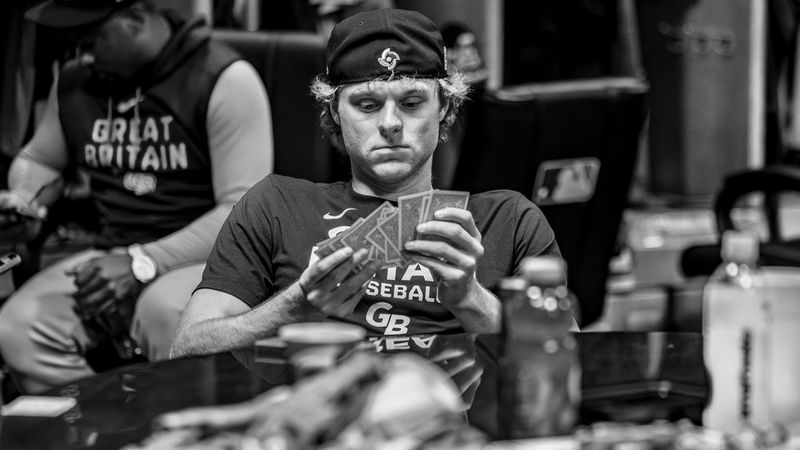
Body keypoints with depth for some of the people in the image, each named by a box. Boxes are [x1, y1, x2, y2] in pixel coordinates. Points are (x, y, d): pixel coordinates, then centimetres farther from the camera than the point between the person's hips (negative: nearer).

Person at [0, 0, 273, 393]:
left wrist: (143, 263, -22)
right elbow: (38, 159, 31)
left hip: (206, 258, -5)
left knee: (164, 312, -39)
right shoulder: (74, 81, 11)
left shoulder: (226, 80, -10)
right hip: (113, 254, 5)